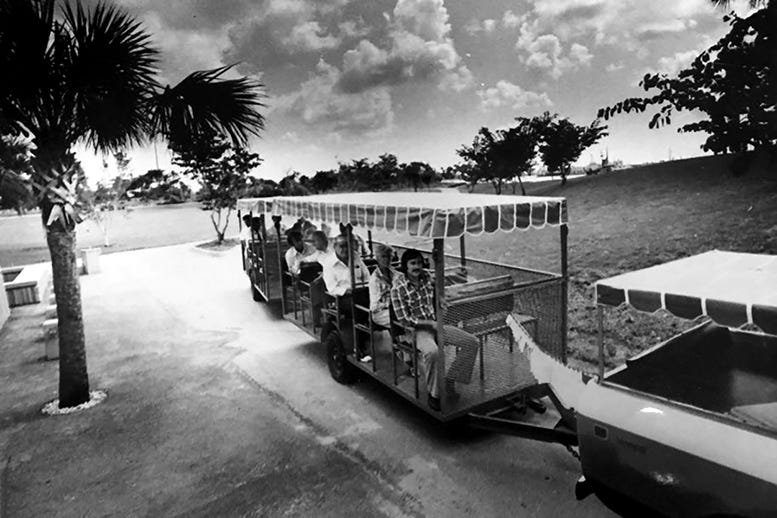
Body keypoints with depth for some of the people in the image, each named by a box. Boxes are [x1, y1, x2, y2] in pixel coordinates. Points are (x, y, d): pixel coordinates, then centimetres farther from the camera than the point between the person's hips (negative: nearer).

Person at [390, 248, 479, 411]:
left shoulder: (426, 277, 4)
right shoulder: (398, 287, -13)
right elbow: (404, 319, -14)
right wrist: (430, 323, -16)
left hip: (435, 323, 7)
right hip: (417, 329, -7)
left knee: (472, 342, -7)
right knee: (432, 351, -39)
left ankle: (449, 381, 2)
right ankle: (433, 394, -17)